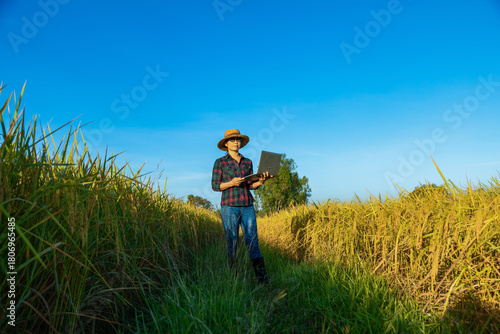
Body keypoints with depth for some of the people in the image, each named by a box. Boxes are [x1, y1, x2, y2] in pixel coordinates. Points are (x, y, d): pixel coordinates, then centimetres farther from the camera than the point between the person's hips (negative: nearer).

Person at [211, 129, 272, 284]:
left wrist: (261, 181, -9)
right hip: (229, 206, -3)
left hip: (247, 206, 3)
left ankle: (262, 278, 4)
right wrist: (231, 183, -17)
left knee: (252, 240, 1)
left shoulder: (248, 162, 13)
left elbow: (251, 185, 12)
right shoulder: (219, 162, 3)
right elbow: (215, 186, -1)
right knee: (232, 242, 1)